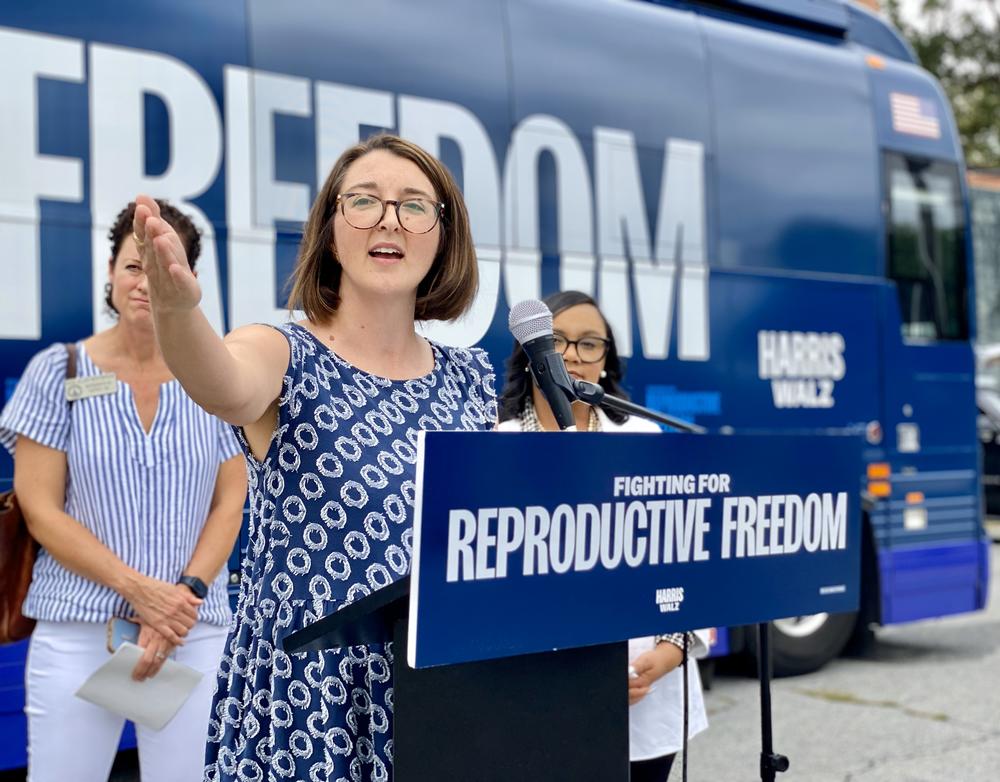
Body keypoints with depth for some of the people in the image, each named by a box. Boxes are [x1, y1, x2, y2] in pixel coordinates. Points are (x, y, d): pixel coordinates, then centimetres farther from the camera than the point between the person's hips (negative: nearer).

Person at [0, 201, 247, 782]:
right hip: (78, 627, -1)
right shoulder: (59, 371, 1)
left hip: (194, 628, 1)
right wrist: (139, 589, -11)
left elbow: (230, 503, 6)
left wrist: (186, 593, -9)